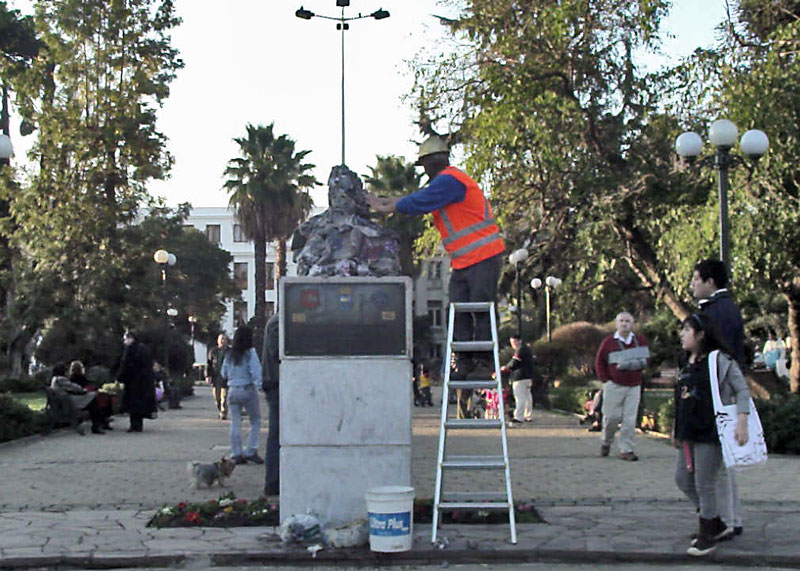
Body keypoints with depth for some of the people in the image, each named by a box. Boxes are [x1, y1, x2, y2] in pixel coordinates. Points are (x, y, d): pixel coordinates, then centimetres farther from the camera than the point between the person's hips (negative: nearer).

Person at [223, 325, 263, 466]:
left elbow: (224, 374, 14)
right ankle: (251, 452, 1)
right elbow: (256, 373, -19)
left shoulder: (228, 354, 4)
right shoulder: (250, 354, -9)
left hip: (232, 390, 4)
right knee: (255, 421, 8)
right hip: (248, 390, -4)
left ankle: (236, 454, 6)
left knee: (235, 423, 7)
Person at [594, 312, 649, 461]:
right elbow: (599, 362, 7)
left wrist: (627, 365, -12)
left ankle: (626, 450, 3)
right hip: (614, 385, -1)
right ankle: (606, 443, 24)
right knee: (612, 416, -1)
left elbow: (644, 361, 2)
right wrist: (605, 380, -2)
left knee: (630, 419, -2)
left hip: (633, 387, 2)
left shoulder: (640, 341, 6)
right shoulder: (608, 342, 1)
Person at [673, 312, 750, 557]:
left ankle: (707, 536, 10)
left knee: (705, 484, -4)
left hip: (711, 433, -9)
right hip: (689, 434, 9)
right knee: (683, 479, 11)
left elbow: (742, 390, -10)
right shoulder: (688, 364, 14)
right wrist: (677, 429, 21)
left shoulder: (720, 360, -9)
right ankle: (718, 526, 23)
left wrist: (742, 422, -19)